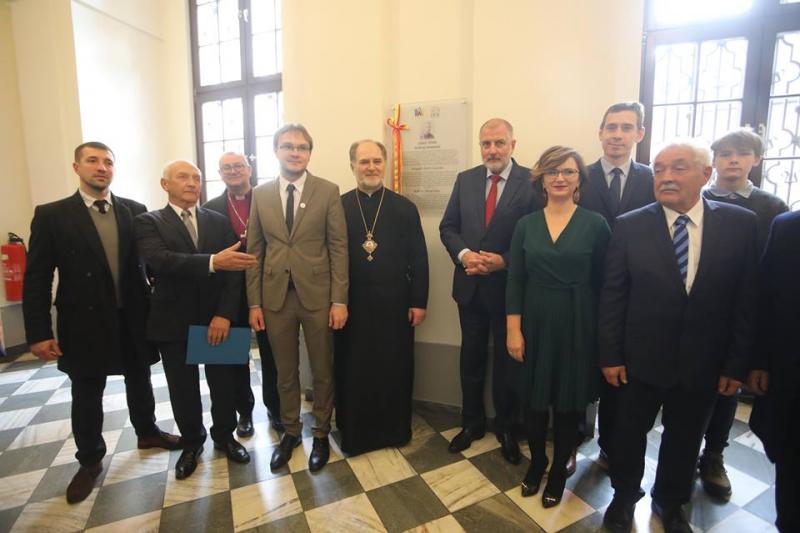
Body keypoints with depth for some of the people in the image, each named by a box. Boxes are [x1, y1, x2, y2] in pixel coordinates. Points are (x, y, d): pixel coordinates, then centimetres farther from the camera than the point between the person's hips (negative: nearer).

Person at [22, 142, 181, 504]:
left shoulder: (134, 211, 1)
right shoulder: (51, 215, -5)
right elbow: (37, 279, -6)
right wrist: (39, 333, -10)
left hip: (133, 318, 2)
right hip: (86, 323, -2)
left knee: (140, 381, 19)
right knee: (86, 396, 13)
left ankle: (147, 432, 42)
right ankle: (90, 461, 34)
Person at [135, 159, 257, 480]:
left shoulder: (219, 222, 6)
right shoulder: (148, 222, -1)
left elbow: (234, 270, -2)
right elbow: (160, 261, -21)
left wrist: (224, 314, -13)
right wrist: (212, 261, -36)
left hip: (217, 319, 2)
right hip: (174, 321, -1)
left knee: (223, 384, 11)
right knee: (183, 390, 12)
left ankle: (224, 436, 35)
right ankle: (191, 442, 36)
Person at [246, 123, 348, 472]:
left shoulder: (328, 191, -2)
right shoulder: (260, 194, 6)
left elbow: (339, 247, -5)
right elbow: (254, 251, 6)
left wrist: (340, 300, -9)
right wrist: (254, 303, 2)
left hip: (317, 295, -2)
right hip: (276, 297, 2)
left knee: (322, 371, 12)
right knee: (285, 372, 16)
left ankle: (321, 434, 33)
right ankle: (290, 431, 37)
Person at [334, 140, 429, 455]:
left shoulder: (404, 208, 4)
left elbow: (419, 259, 3)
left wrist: (419, 302, -1)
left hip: (395, 305, 1)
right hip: (351, 305, 0)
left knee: (395, 370, 11)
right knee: (352, 371, 11)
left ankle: (394, 429, 34)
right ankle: (354, 432, 33)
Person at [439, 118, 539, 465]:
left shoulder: (532, 182, -8)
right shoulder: (465, 179, 5)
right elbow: (448, 227, 4)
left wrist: (502, 261, -21)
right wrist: (464, 254, -14)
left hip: (509, 286, -3)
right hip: (470, 286, 4)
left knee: (507, 360, 13)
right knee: (471, 358, 16)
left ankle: (506, 428, 35)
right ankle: (472, 423, 37)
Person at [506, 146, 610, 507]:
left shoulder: (595, 224, -4)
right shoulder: (526, 224, 1)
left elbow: (603, 283, -2)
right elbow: (515, 280, 0)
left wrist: (602, 332, -3)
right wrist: (513, 330, -5)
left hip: (576, 325, -1)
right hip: (534, 322, 2)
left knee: (569, 401, 13)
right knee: (533, 399, 13)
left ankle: (559, 470, 37)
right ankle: (536, 462, 39)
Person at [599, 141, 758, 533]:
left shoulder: (741, 224, -6)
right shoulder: (629, 226, -9)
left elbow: (747, 300, -3)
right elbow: (612, 296, -7)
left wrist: (737, 363, -4)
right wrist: (609, 355, -7)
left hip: (703, 366, 2)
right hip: (640, 360, -1)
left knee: (684, 439, 21)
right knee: (629, 433, 17)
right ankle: (624, 496, 44)